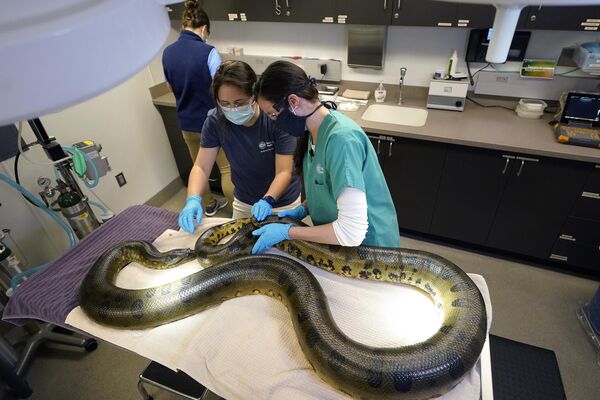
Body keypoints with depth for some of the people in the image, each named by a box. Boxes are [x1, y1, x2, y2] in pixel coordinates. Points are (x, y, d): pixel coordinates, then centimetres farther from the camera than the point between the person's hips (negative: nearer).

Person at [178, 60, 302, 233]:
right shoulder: (215, 121, -17)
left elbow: (284, 172, -26)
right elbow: (201, 167, -15)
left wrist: (267, 200, -43)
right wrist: (193, 199, -33)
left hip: (282, 203, -2)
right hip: (243, 202, 3)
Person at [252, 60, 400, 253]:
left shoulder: (341, 138, -28)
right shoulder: (315, 130, -3)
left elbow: (352, 232, -30)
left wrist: (287, 232, -21)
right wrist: (304, 208, -3)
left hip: (368, 247, -7)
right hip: (334, 239, 7)